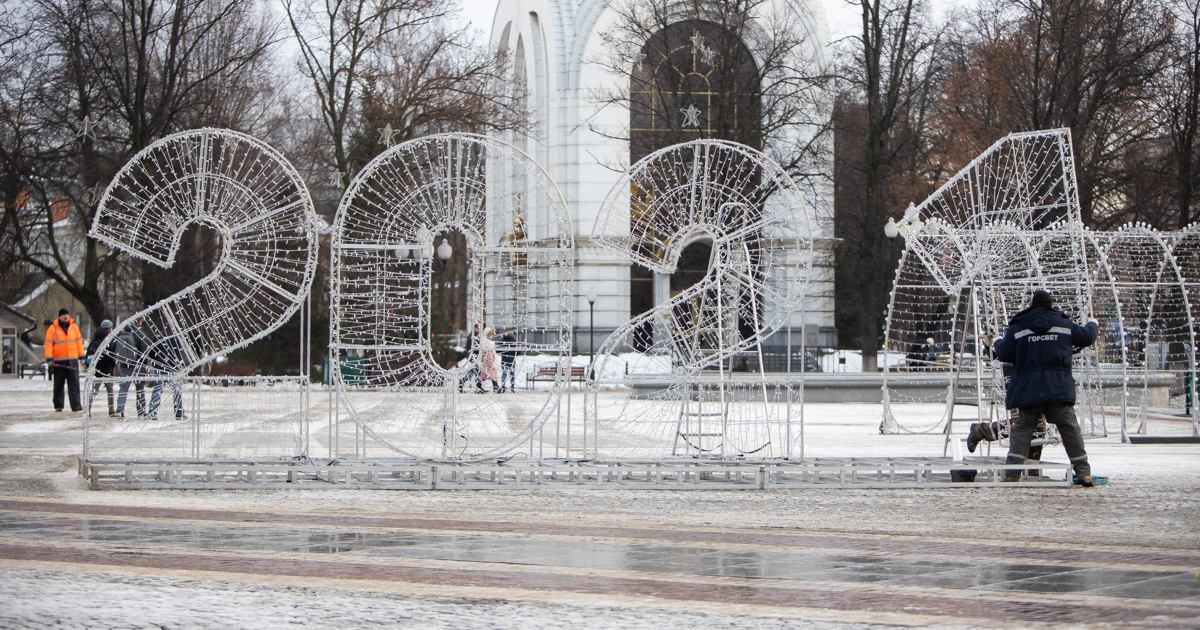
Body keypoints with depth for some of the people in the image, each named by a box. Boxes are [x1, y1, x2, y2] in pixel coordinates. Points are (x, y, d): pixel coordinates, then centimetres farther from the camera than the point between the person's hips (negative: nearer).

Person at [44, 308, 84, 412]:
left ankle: (75, 405, -13)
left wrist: (81, 355, 13)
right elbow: (48, 344, -5)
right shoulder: (52, 328, -1)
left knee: (74, 383, -7)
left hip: (72, 360, 2)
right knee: (58, 384, 6)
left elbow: (78, 341, 16)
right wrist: (49, 358, -13)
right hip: (58, 361, -2)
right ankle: (58, 406, 15)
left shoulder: (74, 327, 10)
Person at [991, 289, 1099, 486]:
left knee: (1022, 429, 4)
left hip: (1028, 390, -1)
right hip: (1059, 388, 1)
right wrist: (1093, 325, 43)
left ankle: (1012, 473, -7)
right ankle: (1083, 472, -1)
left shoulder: (1018, 327, 3)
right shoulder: (1064, 325, 8)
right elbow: (1087, 337, 20)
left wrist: (996, 345, 27)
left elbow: (1004, 354, 3)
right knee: (1070, 428, 4)